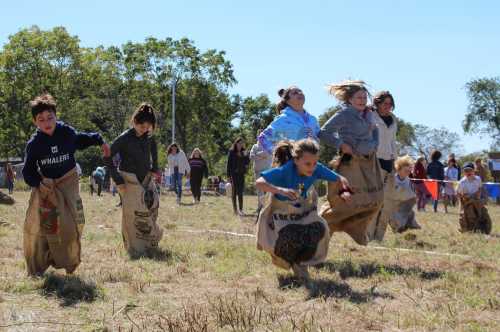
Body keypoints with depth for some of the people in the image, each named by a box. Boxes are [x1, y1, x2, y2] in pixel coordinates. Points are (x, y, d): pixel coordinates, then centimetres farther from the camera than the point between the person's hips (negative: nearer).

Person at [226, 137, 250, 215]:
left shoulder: (243, 152, 10)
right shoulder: (231, 152, -2)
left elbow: (248, 161, 7)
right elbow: (228, 164, -3)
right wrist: (228, 176, -8)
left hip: (241, 174, 4)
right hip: (234, 174, -3)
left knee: (240, 192, 3)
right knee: (234, 191, 0)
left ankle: (241, 209, 4)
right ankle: (235, 209, 4)